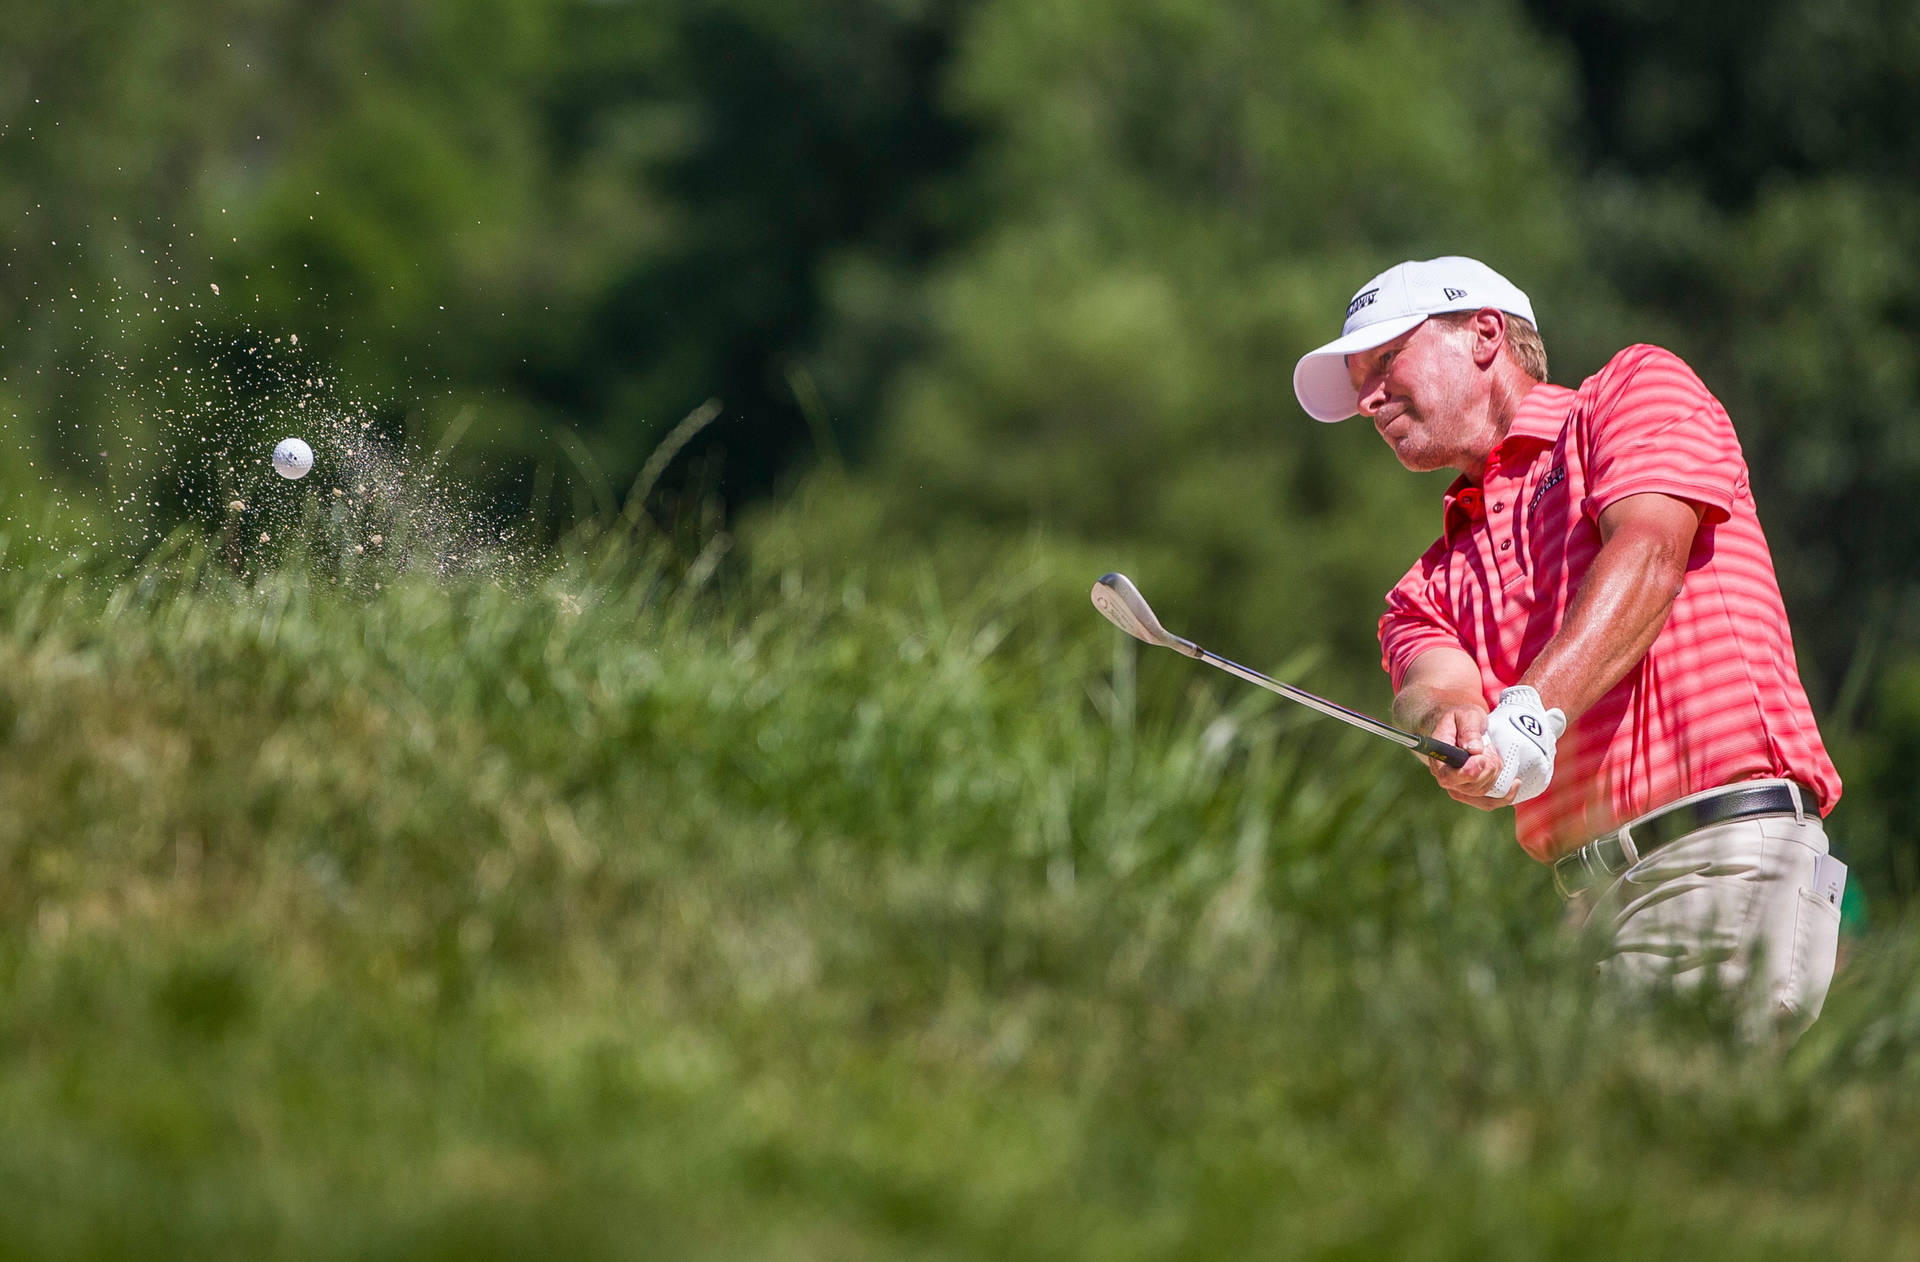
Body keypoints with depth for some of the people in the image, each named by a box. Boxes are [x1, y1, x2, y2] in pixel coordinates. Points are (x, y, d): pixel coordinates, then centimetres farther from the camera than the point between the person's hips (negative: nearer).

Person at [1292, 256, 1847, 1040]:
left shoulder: (1637, 387, 11)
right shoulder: (1433, 586, 27)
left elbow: (1649, 553, -8)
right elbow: (1437, 689, 4)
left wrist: (1533, 709, -24)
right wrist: (1453, 725, -23)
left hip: (1723, 862, -6)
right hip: (1587, 904, 6)